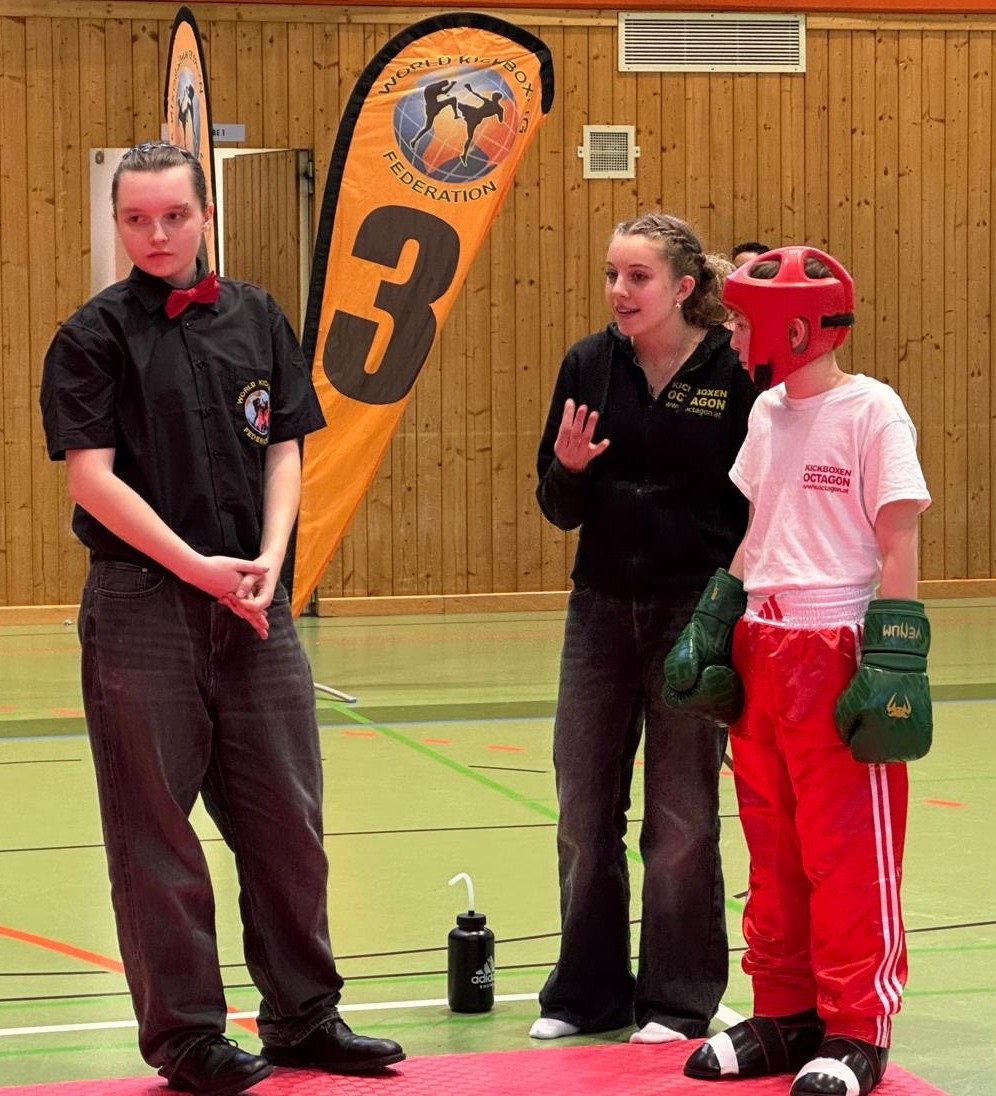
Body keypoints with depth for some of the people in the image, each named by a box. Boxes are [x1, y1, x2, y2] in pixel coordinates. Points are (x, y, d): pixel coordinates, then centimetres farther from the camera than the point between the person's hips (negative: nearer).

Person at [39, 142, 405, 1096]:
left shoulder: (255, 318, 9)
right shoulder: (94, 335, -3)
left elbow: (284, 449, 10)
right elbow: (91, 476, -9)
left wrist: (267, 561, -5)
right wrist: (198, 568, -14)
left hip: (252, 601, 4)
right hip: (141, 600, -4)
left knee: (287, 817, 8)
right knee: (155, 829, 2)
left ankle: (302, 1015, 20)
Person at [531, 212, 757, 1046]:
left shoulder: (735, 372, -8)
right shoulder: (589, 366, 2)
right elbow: (559, 509, 7)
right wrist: (569, 467, -15)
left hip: (696, 610, -4)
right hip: (603, 607, 4)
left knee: (681, 817, 6)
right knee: (585, 812, 8)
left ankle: (677, 1000, 18)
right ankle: (586, 991, 22)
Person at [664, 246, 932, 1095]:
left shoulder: (872, 410, -10)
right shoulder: (767, 413, 12)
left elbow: (899, 540, -12)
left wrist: (893, 658, -16)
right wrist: (713, 625, 15)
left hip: (838, 654, -8)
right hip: (761, 650, 8)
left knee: (849, 855, -3)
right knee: (773, 848, 13)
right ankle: (785, 1016, 23)